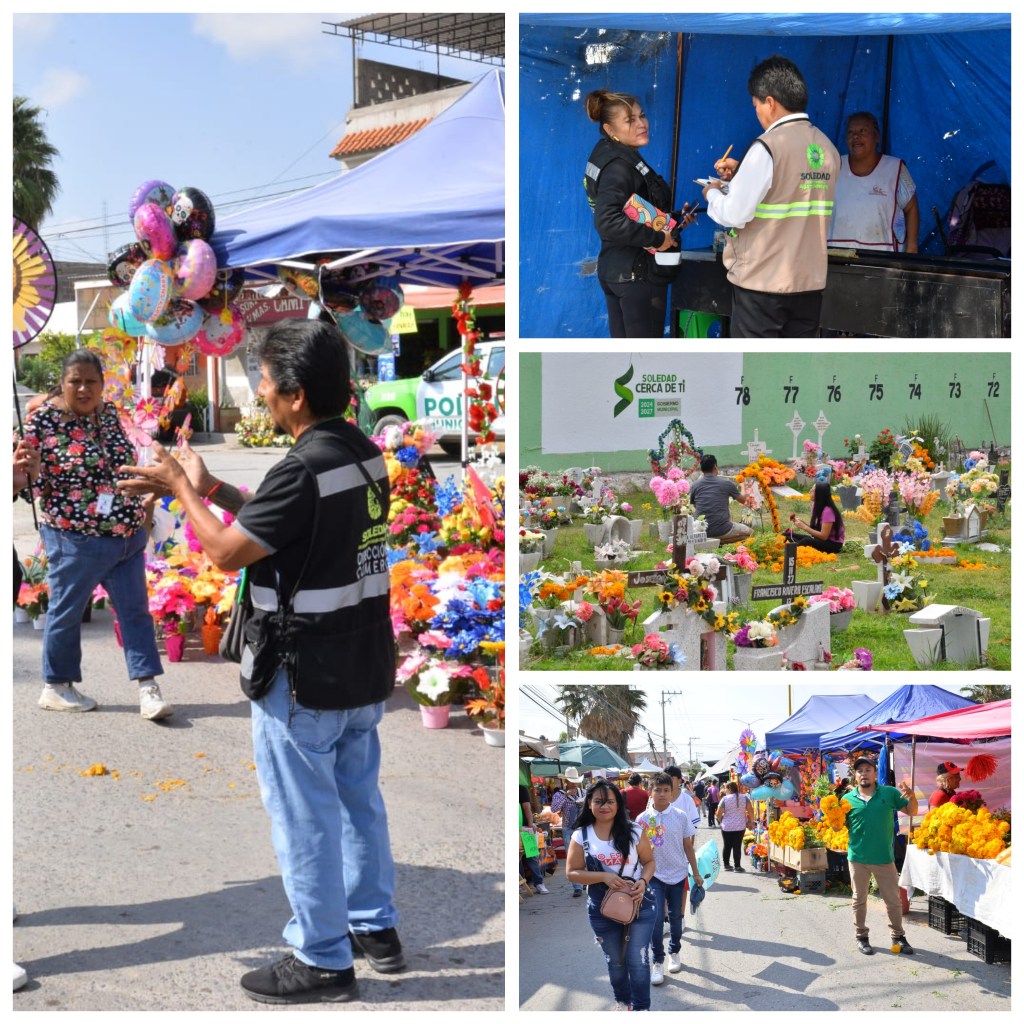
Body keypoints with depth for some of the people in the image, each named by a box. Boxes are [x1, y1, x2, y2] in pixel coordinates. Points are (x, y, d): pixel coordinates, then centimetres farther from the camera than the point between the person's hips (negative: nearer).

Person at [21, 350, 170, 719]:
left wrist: (141, 511, 19)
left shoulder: (108, 413, 6)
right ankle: (56, 688, 25)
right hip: (75, 539, -5)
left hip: (128, 535, 6)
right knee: (66, 612, 9)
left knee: (135, 610, 5)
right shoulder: (43, 420, -11)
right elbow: (30, 480, -9)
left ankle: (148, 688, 9)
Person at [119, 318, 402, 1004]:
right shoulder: (365, 453, 3)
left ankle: (323, 962, 17)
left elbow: (227, 553, -16)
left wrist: (184, 491, -1)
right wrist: (209, 486, 14)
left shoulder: (303, 470, -25)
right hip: (365, 667, 9)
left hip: (304, 678, -8)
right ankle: (376, 926, 35)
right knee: (359, 799, 21)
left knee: (305, 819, 5)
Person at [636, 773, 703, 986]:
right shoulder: (643, 819, -4)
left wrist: (696, 873, 5)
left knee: (676, 916, 12)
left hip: (677, 873, 1)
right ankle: (657, 962, 0)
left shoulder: (680, 817, -4)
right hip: (654, 875, -1)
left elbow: (688, 846, 3)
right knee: (656, 917, -10)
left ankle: (674, 953, 32)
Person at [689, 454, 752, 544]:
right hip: (723, 530, -4)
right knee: (749, 531, 19)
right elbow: (742, 499, 16)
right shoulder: (726, 483, -2)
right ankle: (721, 542, -3)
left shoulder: (694, 486, 2)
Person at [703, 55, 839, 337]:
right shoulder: (826, 148, 8)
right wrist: (741, 174, 19)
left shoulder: (768, 147, -15)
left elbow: (735, 214, -17)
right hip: (809, 281, 7)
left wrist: (713, 194, 4)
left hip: (762, 281, -7)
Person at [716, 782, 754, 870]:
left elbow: (718, 814, -5)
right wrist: (751, 822, 8)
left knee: (727, 846, 11)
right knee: (737, 846, 2)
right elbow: (750, 810, -2)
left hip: (727, 827, -1)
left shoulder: (725, 799, -7)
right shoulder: (744, 797, -1)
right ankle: (737, 865, -1)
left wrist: (721, 821, 14)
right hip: (740, 826, 1)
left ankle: (726, 864, 18)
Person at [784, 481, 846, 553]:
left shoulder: (828, 511, -23)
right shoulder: (816, 505, 2)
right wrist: (801, 522, -8)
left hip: (833, 544, -8)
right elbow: (815, 527, 7)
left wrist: (804, 527, -22)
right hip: (821, 539, 8)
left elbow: (823, 536, -24)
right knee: (787, 535, -3)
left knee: (807, 541, -38)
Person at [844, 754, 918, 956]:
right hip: (858, 858, 0)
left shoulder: (889, 793, 0)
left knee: (893, 899, 8)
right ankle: (861, 937, 22)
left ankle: (898, 936, 22)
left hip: (884, 858, 0)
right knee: (859, 899, 10)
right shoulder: (848, 799, -1)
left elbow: (911, 811, 4)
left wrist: (912, 796, -15)